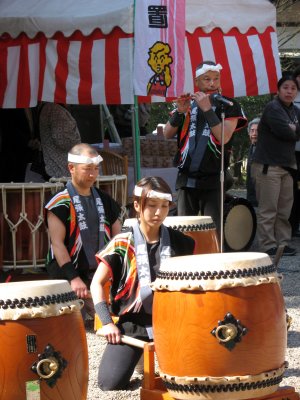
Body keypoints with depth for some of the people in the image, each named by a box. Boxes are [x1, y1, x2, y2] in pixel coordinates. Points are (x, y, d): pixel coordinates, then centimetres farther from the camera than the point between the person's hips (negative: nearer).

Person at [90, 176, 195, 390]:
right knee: (110, 382, -15)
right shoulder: (122, 244, -6)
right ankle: (137, 356, 18)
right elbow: (97, 283, -4)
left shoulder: (179, 242, 2)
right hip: (132, 322, -2)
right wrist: (107, 322, -12)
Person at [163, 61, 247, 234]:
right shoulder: (188, 104, 11)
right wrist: (180, 112, -11)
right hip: (186, 179, 4)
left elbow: (224, 137, -14)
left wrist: (207, 109, -17)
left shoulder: (229, 106, 0)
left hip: (212, 179, -3)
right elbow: (167, 134, 5)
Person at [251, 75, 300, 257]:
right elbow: (285, 132, -18)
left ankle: (283, 243, 14)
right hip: (268, 166, -7)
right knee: (268, 210, -4)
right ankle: (268, 246, -1)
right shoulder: (273, 108, -9)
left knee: (285, 210, 8)